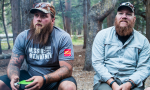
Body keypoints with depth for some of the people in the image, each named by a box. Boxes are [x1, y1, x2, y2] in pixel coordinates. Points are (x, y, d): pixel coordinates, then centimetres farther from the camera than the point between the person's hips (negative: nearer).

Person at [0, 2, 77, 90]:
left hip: (55, 79, -3)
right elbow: (14, 64, -1)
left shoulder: (63, 38, -13)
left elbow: (67, 69, -19)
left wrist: (44, 79, -36)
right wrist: (13, 76, -27)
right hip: (30, 77, 3)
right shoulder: (22, 37, -2)